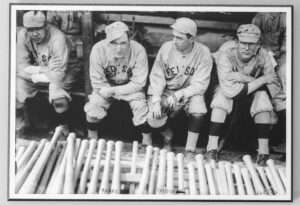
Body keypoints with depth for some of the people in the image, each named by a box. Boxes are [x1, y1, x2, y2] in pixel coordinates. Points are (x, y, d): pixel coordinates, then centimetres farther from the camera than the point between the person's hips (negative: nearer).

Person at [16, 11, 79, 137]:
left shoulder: (57, 38, -29)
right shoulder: (22, 35, -15)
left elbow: (58, 74, -29)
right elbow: (20, 66, -12)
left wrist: (33, 76, -23)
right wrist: (42, 69, -25)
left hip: (56, 76, -4)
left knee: (59, 98, -32)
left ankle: (64, 130, -2)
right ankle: (18, 126, 9)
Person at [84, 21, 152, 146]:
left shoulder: (138, 50, -27)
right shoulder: (98, 49, -26)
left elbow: (138, 83, -21)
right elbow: (97, 82, -16)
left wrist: (113, 91, -27)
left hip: (130, 87, -1)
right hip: (106, 85, 1)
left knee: (141, 106, -25)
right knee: (94, 104, -23)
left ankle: (147, 143, -1)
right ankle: (92, 139, 4)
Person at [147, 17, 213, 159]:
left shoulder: (203, 53, -16)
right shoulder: (166, 48, -12)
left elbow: (200, 84, -16)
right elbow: (157, 77, -9)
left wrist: (179, 95, -28)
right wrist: (156, 101, -22)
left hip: (190, 92, -1)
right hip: (166, 91, 1)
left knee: (198, 110, -34)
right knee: (154, 119, -22)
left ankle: (190, 151, -14)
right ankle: (168, 136, 17)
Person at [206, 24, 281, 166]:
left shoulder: (263, 56, -19)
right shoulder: (225, 57, -26)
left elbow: (275, 87, -23)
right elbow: (230, 90, -38)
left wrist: (246, 79, -35)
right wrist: (262, 79, -35)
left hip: (253, 94, 2)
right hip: (231, 97, -1)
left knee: (262, 96, -30)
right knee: (222, 94, -33)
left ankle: (263, 153, -27)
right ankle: (211, 149, -27)